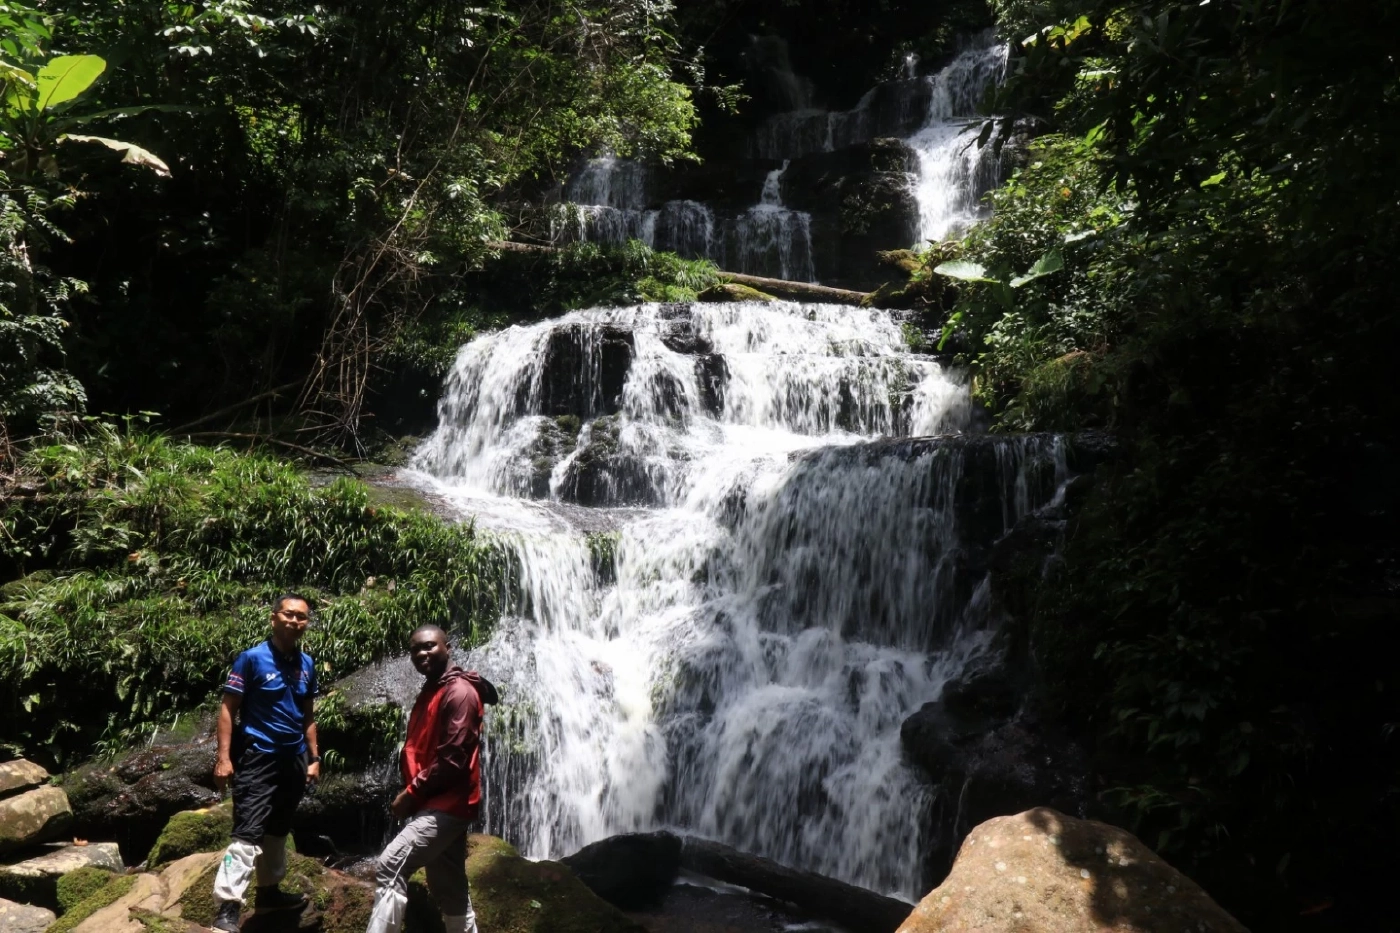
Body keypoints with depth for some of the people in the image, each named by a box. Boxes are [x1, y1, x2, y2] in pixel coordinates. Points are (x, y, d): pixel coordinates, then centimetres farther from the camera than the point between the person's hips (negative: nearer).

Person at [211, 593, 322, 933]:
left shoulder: (307, 664, 7)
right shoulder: (252, 658, -10)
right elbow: (228, 709, -10)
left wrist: (313, 758, 11)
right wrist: (223, 757, -17)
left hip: (293, 760, 6)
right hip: (258, 758, -6)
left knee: (278, 831, 18)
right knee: (248, 834, -12)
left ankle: (269, 890, 32)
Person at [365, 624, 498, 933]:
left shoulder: (459, 691, -13)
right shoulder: (429, 692, 18)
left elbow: (453, 759, -19)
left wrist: (411, 793, -13)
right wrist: (411, 791, 6)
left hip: (447, 805, -10)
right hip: (438, 804, 10)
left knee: (389, 869, -17)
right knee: (449, 889, 14)